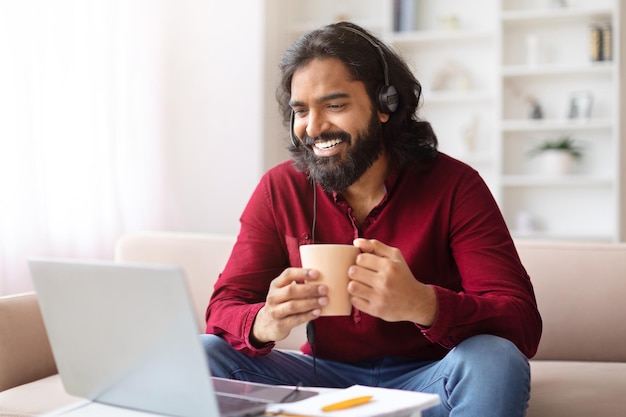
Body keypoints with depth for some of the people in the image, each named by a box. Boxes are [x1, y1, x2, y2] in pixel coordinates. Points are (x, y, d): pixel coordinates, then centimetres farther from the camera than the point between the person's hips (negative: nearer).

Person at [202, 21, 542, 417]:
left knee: (494, 362, -33)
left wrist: (422, 305, -42)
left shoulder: (454, 187, -12)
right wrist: (264, 323, -33)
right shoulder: (280, 188, -4)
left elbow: (522, 325, -20)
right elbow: (223, 309, -6)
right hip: (325, 374, 2)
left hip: (426, 379, -1)